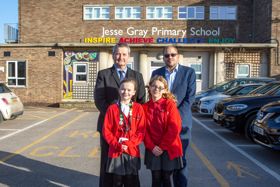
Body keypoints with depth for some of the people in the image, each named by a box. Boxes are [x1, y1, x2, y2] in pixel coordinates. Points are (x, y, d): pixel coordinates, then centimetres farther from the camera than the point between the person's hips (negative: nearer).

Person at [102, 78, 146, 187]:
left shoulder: (138, 108, 0)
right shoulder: (112, 108, -1)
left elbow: (141, 130, -3)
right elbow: (106, 130, -2)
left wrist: (129, 144, -12)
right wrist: (117, 144, -11)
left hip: (132, 151, 1)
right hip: (116, 151, 0)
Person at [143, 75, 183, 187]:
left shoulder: (170, 104, -5)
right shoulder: (145, 107, 4)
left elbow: (174, 128, -11)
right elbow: (144, 130, 1)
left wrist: (162, 146, -12)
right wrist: (152, 146, -10)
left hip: (169, 149, -2)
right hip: (153, 150, 2)